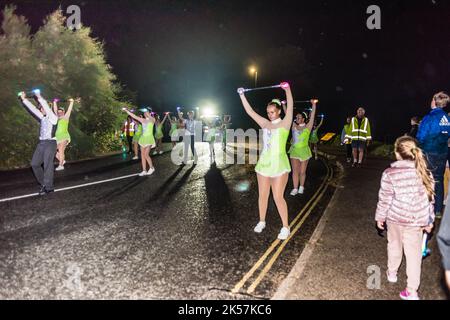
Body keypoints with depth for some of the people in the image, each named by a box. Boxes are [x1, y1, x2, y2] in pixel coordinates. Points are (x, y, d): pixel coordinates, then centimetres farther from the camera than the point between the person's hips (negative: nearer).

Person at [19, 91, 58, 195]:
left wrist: (39, 98, -23)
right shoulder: (42, 118, 16)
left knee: (48, 165, -7)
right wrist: (24, 99, 13)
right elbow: (32, 109, 16)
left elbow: (47, 107, -18)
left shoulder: (53, 118, -4)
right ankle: (43, 183, 20)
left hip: (50, 143, -8)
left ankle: (48, 187, 0)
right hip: (41, 143, 8)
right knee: (35, 163, 6)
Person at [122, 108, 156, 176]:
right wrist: (126, 111, 5)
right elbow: (134, 116, 9)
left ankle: (151, 168, 8)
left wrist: (147, 114, -30)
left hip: (149, 138, -6)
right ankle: (144, 171, 8)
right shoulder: (143, 120, 10)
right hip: (143, 138, 6)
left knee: (146, 155, -12)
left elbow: (151, 118, -24)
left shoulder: (152, 120, -2)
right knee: (142, 155, 3)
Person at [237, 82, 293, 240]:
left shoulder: (285, 123, -2)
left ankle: (285, 227, 8)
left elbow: (290, 108, -16)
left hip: (279, 164, -5)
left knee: (278, 197, -5)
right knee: (263, 195, 11)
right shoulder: (265, 124, 10)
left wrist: (287, 89, -25)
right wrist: (242, 95, 8)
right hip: (263, 163, 5)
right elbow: (250, 111, 11)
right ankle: (261, 221, 27)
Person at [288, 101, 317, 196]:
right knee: (295, 170, -3)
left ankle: (301, 187, 25)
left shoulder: (308, 127, -1)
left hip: (304, 151, -2)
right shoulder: (294, 126, 5)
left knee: (302, 171, 7)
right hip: (294, 151, 2)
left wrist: (314, 104, -16)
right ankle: (295, 189, 2)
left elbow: (312, 116, -9)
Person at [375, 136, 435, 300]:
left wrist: (380, 217, 3)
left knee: (394, 245, 22)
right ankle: (412, 291, 16)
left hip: (395, 217, -2)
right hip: (416, 220, 2)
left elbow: (384, 199, -12)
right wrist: (429, 220, 14)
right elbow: (429, 199, 2)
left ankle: (392, 273, 43)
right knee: (413, 253, 10)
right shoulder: (425, 173, -6)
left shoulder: (390, 174, -18)